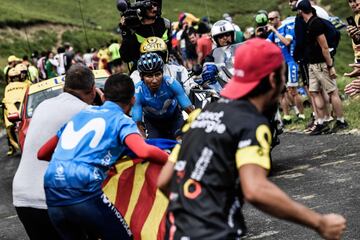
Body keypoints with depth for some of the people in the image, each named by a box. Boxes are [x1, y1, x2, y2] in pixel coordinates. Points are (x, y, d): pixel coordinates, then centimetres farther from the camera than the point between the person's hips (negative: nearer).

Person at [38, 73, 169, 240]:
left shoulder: (81, 114, 25)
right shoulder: (122, 120, 9)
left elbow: (42, 153, 30)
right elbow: (143, 151, -12)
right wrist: (171, 160, 7)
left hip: (53, 199, 6)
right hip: (83, 191, -6)